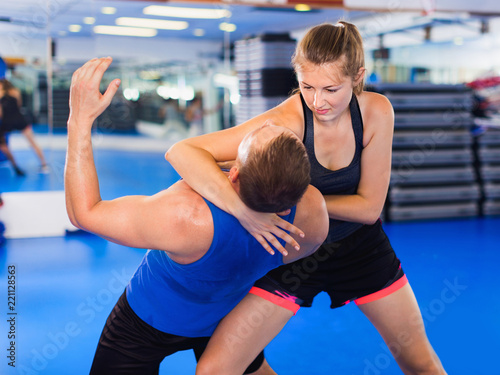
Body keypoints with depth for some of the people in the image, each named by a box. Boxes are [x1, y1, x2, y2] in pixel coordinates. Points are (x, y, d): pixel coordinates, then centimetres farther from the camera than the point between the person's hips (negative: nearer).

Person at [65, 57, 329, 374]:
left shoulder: (187, 216, -45)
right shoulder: (313, 211, -33)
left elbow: (84, 212, -31)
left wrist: (81, 119, -30)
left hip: (147, 322, -4)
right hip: (225, 319, 4)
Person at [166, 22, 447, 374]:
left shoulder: (376, 111, -20)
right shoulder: (285, 122, -30)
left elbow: (369, 206, -15)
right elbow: (181, 152, -39)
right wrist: (242, 209, -52)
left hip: (360, 246, 3)